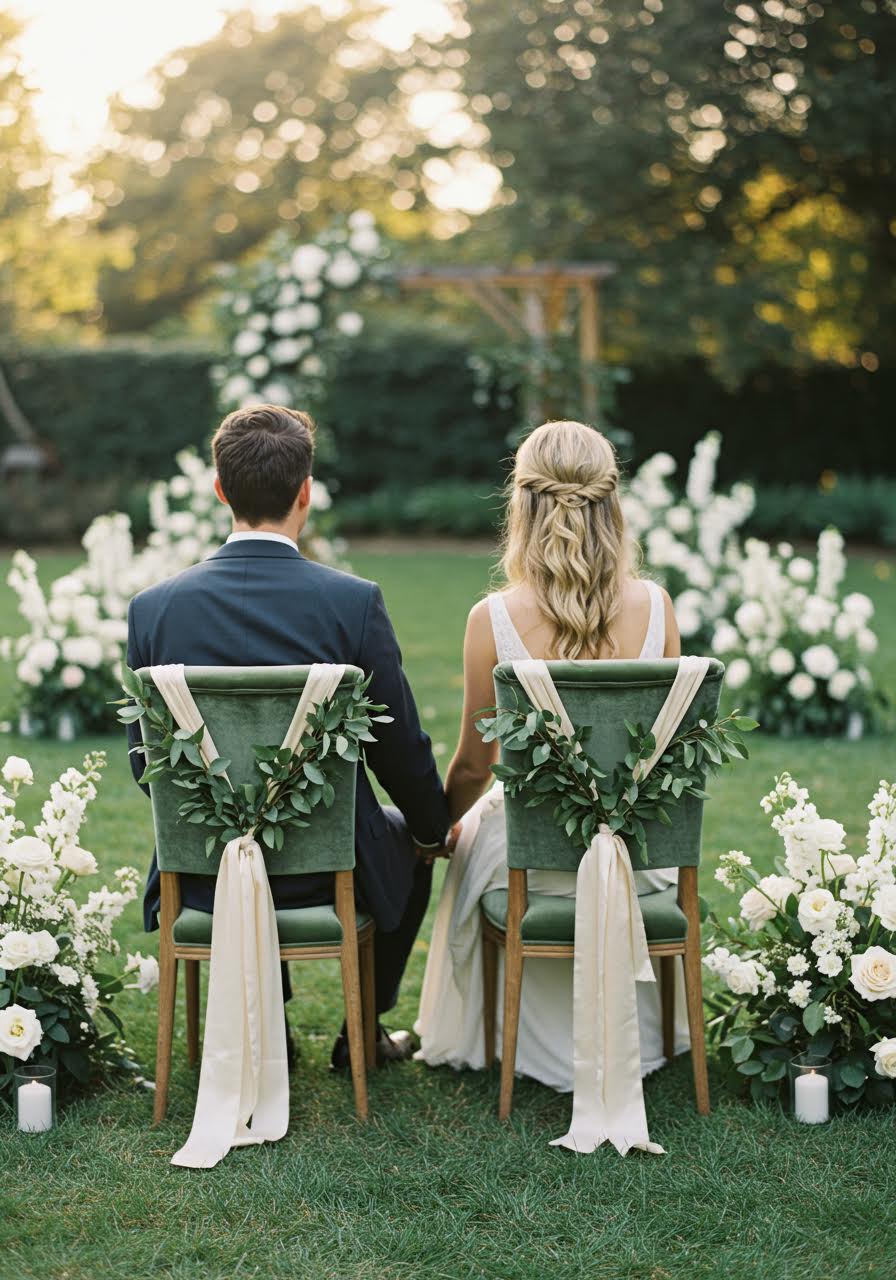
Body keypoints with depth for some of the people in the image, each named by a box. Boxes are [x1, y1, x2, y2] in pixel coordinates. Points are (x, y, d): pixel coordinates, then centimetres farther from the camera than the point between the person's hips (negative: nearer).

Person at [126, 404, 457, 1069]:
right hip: (330, 870, -3)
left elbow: (147, 763, -1)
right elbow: (401, 748, -8)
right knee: (414, 842, 31)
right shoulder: (354, 601, -16)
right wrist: (437, 828, 13)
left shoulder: (155, 607, -9)